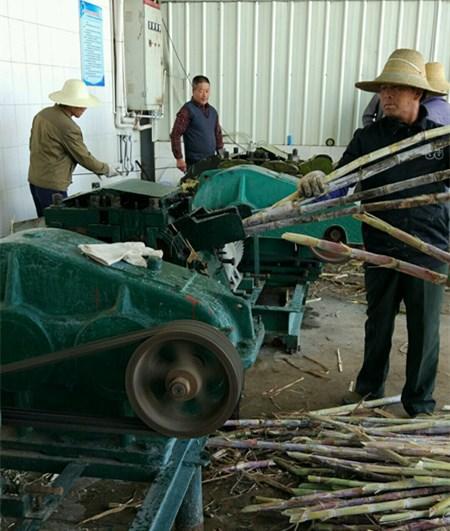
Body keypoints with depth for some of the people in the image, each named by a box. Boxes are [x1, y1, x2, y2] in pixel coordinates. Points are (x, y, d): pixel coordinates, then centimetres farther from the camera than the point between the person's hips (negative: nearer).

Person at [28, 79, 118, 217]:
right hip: (52, 185, -9)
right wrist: (107, 169, 2)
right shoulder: (68, 127, -21)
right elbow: (84, 158, -13)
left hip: (34, 180, 9)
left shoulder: (42, 114, 5)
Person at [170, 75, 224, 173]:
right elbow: (175, 135, -11)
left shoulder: (213, 111, 15)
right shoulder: (187, 110, -7)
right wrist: (179, 158, -14)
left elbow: (218, 134, 24)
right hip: (195, 162, -7)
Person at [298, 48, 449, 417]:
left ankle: (419, 404, 28)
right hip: (381, 249, 1)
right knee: (378, 323, 19)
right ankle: (369, 387, 40)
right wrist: (318, 181, -30)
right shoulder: (368, 138, 0)